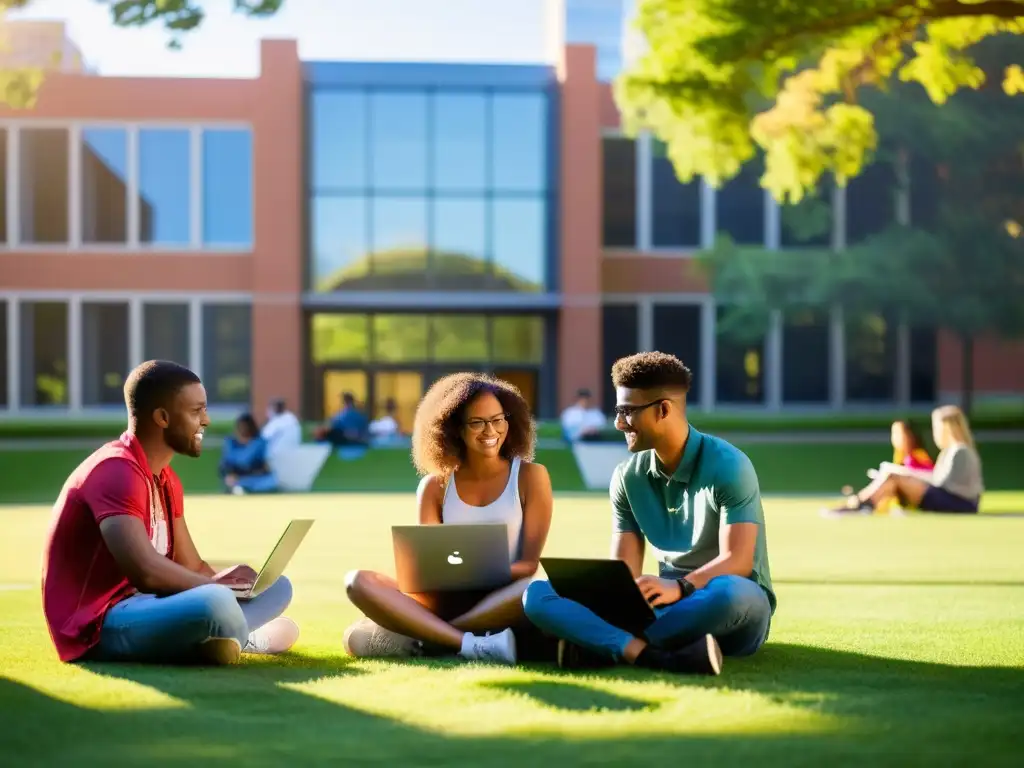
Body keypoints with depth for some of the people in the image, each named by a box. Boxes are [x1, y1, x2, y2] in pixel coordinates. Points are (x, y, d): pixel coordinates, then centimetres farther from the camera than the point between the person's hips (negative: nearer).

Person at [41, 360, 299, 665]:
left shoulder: (166, 480, 13)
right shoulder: (115, 472, -18)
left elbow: (192, 566, 14)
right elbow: (145, 570, -30)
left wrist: (220, 583, -8)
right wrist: (215, 585, -15)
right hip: (98, 629, -10)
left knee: (275, 585, 14)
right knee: (215, 602, -33)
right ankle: (241, 640, -3)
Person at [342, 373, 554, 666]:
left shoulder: (530, 476, 3)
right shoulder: (436, 486, 10)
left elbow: (529, 564, -4)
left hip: (502, 602, -3)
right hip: (448, 600, 3)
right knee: (358, 581, -21)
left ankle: (412, 638, -31)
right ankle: (470, 644, -37)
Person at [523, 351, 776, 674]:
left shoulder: (728, 466, -11)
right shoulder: (627, 477, 6)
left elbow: (737, 562, -20)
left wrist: (679, 587, -38)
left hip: (727, 611, -4)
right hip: (668, 607, 5)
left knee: (732, 593, -43)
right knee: (537, 593, -16)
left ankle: (599, 644, -31)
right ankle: (654, 656, -41)